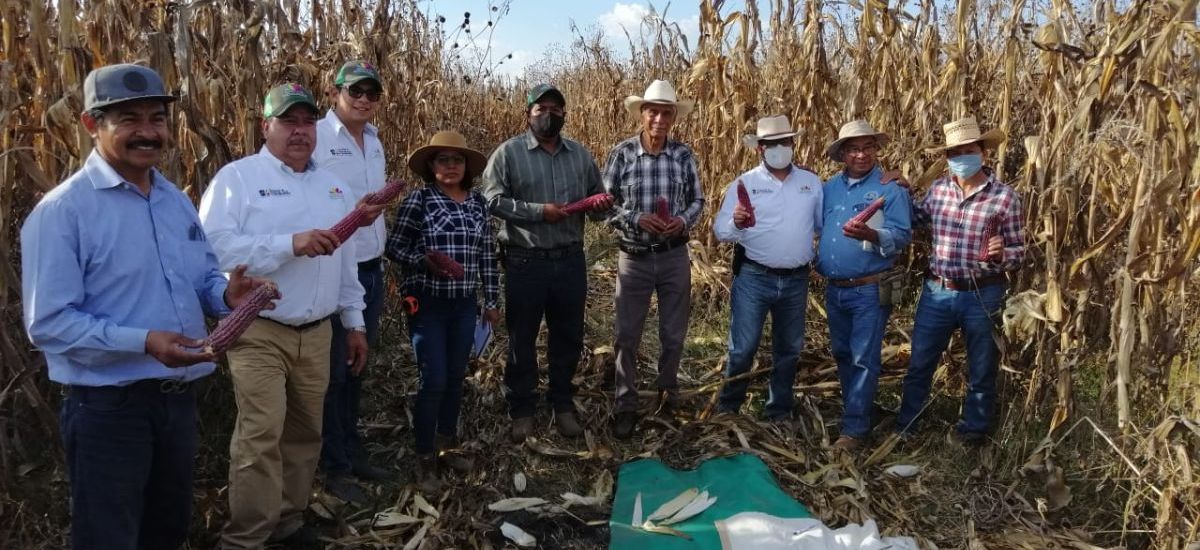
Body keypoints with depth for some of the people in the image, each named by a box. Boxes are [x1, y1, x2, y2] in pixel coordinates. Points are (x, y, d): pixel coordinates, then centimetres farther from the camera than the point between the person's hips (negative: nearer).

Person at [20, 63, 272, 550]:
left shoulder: (176, 200, 8)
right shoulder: (62, 210, -15)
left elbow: (202, 279, 14)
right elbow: (48, 323, -19)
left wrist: (227, 295, -9)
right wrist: (143, 341, -31)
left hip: (179, 397, 7)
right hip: (108, 407, -7)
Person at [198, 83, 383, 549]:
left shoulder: (331, 185, 13)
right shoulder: (237, 177, -7)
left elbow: (345, 259, 17)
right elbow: (215, 247, -21)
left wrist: (354, 321, 16)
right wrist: (291, 244, -25)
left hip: (315, 333, 6)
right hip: (259, 332, -6)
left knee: (304, 433, 14)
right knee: (261, 436, -9)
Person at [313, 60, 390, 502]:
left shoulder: (374, 141, 10)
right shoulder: (316, 138, -14)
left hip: (371, 271, 7)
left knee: (356, 369, 18)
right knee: (332, 373, 6)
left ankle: (353, 453, 32)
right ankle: (334, 468, 19)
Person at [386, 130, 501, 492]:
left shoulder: (478, 203, 6)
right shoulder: (418, 200, -7)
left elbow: (488, 256, 10)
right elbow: (393, 247, -6)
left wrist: (492, 301, 9)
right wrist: (422, 260, -24)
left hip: (465, 305, 5)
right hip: (427, 303, -4)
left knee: (456, 377, 13)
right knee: (434, 380, -4)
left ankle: (448, 445, 29)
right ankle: (425, 459, 10)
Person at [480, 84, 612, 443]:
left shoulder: (580, 154, 9)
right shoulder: (508, 152, -4)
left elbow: (596, 199, 15)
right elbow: (492, 201, -12)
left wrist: (602, 206, -9)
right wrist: (538, 211, -20)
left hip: (570, 261, 4)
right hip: (525, 262, -4)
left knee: (568, 337, 13)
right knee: (522, 339, 8)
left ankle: (563, 404, 31)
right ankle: (522, 409, 24)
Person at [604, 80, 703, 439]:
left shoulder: (684, 155, -3)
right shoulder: (622, 154, -8)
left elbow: (697, 201, 5)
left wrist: (683, 221, -16)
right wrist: (637, 219, -21)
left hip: (675, 257, 2)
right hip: (634, 258, -1)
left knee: (674, 334, 15)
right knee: (627, 336, 5)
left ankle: (668, 388, 39)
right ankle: (626, 406, 20)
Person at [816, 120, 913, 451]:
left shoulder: (891, 188, -8)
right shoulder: (829, 188, 8)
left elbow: (903, 235, -16)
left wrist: (871, 235, -31)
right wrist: (817, 260, 6)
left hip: (870, 289, -6)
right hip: (834, 288, 6)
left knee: (864, 358, -3)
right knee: (841, 353, 17)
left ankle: (855, 427, 3)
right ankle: (855, 406, 35)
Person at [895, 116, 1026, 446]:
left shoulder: (1005, 197, -10)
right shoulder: (938, 189, 2)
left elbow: (1018, 253, -6)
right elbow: (917, 217, 21)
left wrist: (1000, 254, -27)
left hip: (983, 295, -3)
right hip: (937, 292, 3)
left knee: (980, 373, 14)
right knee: (919, 365, 12)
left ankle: (973, 434, 32)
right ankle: (904, 429, 28)